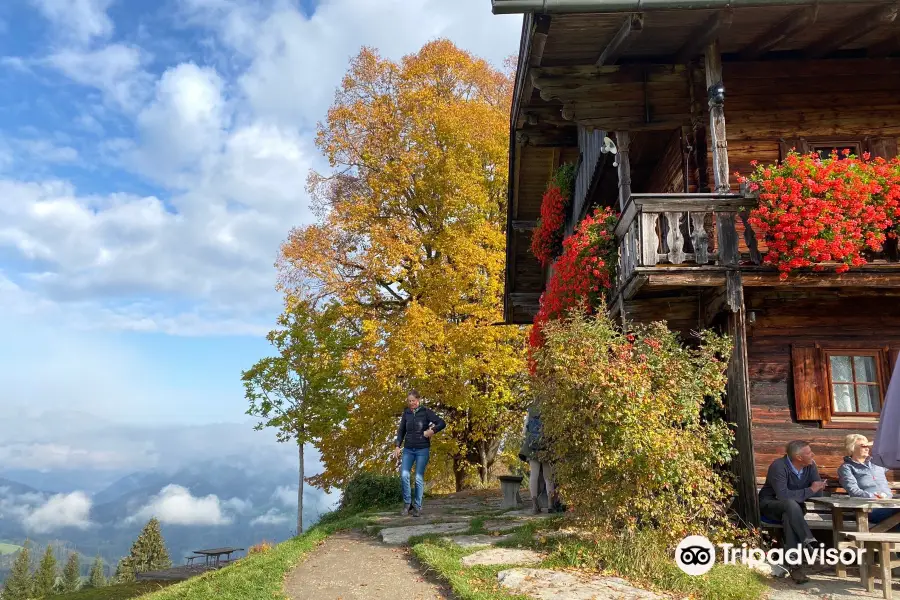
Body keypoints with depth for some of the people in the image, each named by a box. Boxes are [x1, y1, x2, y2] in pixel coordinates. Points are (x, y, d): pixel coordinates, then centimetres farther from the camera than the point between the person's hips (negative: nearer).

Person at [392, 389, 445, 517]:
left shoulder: (426, 412, -3)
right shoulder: (406, 413, 8)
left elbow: (442, 423, -7)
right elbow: (401, 430, 12)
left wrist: (432, 431, -20)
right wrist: (398, 446, 3)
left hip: (423, 449, -3)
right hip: (408, 449, 3)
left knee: (419, 478, -2)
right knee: (404, 475, -11)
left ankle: (418, 506, 8)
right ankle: (407, 503, 5)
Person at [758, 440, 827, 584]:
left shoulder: (810, 465, -6)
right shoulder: (778, 467, -24)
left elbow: (819, 492, -8)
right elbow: (783, 495, -33)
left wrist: (798, 495, -22)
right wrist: (809, 490, -25)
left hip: (792, 507, 5)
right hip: (770, 505, -4)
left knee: (789, 517, -32)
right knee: (791, 504, -37)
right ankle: (810, 543, -38)